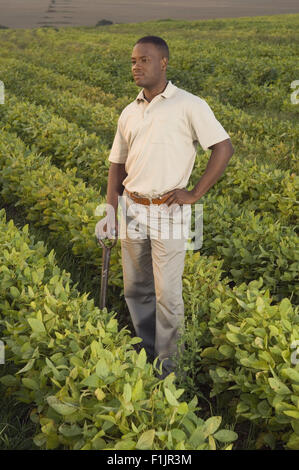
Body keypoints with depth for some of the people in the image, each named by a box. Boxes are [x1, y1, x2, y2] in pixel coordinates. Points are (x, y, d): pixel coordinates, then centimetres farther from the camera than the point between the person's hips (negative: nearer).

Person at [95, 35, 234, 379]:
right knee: (135, 289, 14)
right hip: (132, 209, 6)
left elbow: (224, 149, -8)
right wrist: (111, 211, 5)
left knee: (167, 294, -1)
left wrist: (194, 194, -11)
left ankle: (168, 367, 15)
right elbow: (117, 165, 15)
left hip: (168, 212, -5)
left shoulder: (189, 106, -6)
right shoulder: (129, 113, 11)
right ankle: (146, 351, 33)